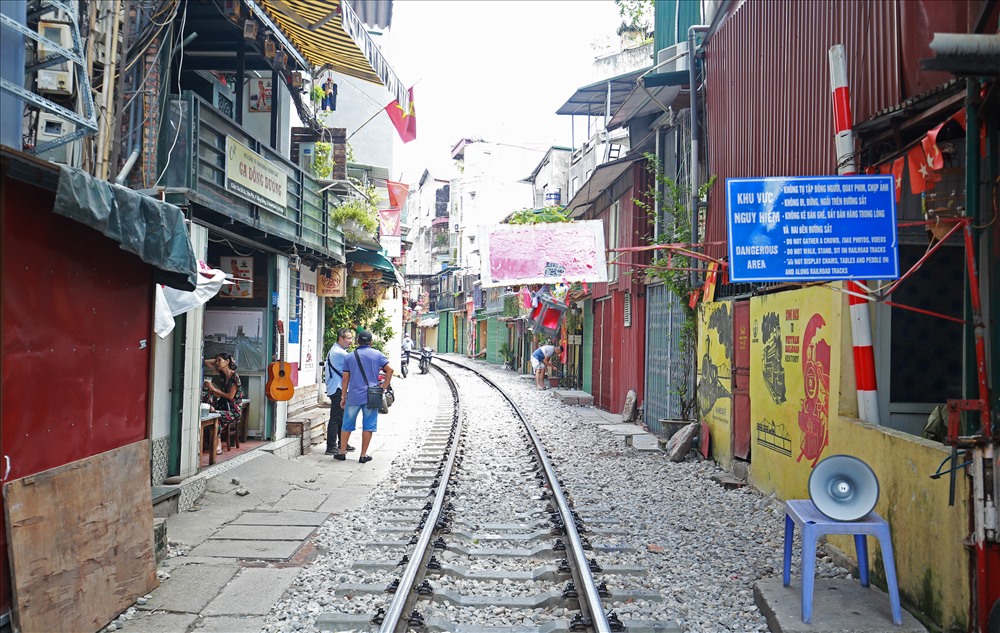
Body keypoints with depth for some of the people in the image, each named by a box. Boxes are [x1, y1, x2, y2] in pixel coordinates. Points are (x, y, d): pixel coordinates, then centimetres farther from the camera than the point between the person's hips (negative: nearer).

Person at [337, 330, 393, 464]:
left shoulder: (349, 357, 6)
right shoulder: (377, 354, 3)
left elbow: (345, 379, 5)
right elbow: (390, 369, -5)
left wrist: (343, 396, 12)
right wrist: (384, 387, 2)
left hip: (353, 396, 1)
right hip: (371, 396, -1)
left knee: (347, 425, 13)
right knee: (368, 426, 6)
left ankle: (342, 452, 18)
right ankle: (363, 455, 8)